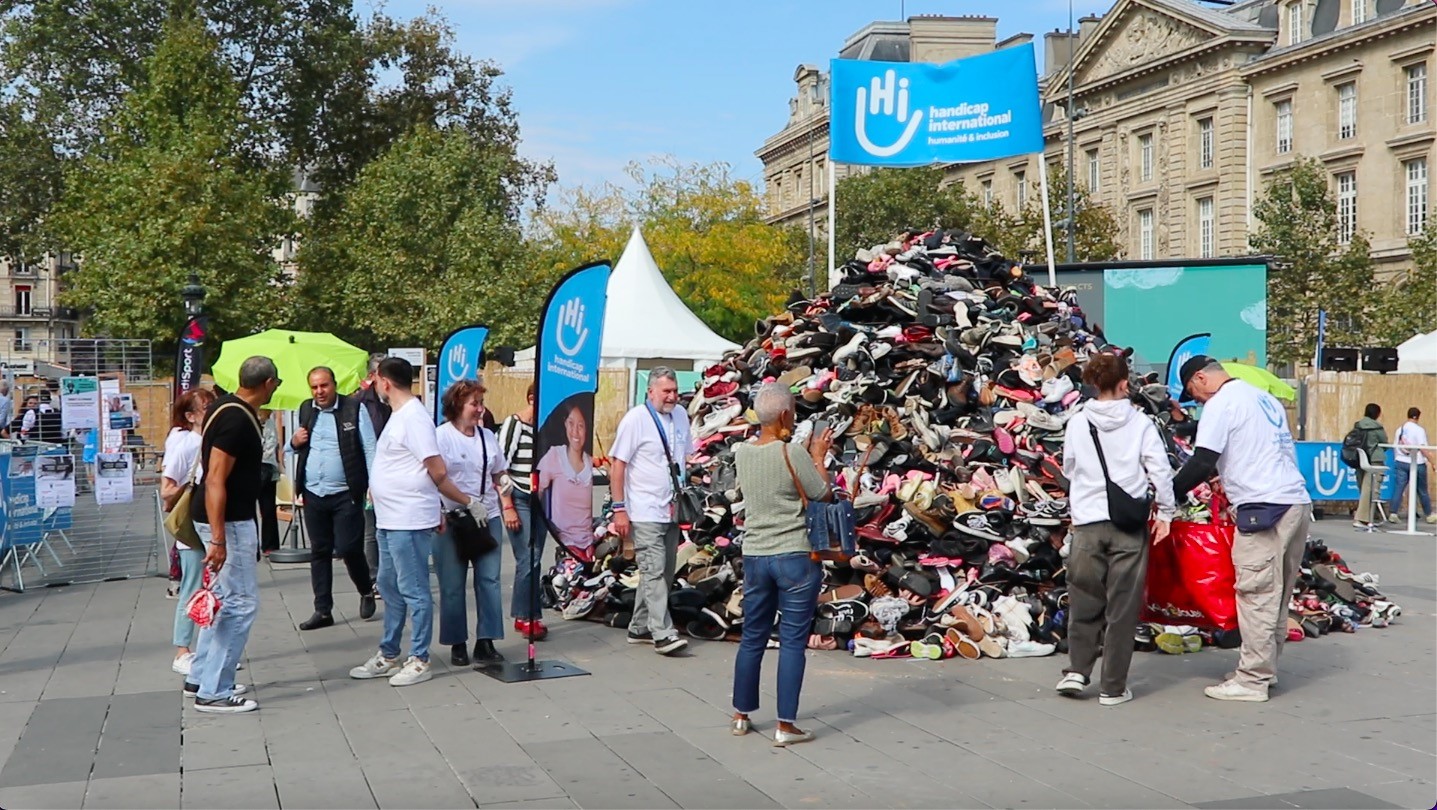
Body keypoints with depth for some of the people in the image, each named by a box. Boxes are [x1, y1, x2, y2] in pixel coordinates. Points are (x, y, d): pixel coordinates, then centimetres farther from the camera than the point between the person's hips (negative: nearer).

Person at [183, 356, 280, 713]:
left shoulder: (227, 407, 8)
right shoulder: (237, 419, -21)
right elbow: (215, 481, -26)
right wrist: (217, 539, -28)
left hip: (228, 519, 10)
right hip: (228, 522, -10)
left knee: (225, 598, 18)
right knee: (241, 603, -6)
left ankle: (200, 677, 27)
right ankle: (213, 692, -2)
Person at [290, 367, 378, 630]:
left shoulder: (354, 408, -5)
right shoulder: (305, 409, 11)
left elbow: (370, 448, -7)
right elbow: (297, 446, 24)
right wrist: (294, 442, 0)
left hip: (345, 494, -5)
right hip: (313, 493, 5)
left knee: (348, 548, -6)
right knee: (319, 552, 8)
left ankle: (366, 591, 22)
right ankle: (322, 610, 14)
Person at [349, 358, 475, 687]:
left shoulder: (413, 418, -18)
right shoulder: (400, 415, 14)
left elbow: (438, 471, -19)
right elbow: (435, 474, 18)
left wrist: (468, 502, -11)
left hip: (409, 522, -11)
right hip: (390, 521, 11)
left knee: (414, 591, -2)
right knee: (389, 587, 17)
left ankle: (419, 660, 6)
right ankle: (388, 656, 27)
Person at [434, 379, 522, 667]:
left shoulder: (487, 436, 13)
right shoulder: (441, 436, -5)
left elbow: (499, 476, 20)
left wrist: (507, 507, 11)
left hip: (487, 517, 5)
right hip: (452, 521, -5)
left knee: (489, 579, -1)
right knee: (453, 585, 3)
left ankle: (485, 643, 4)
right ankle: (457, 644, 14)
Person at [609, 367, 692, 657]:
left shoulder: (680, 416, 10)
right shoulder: (636, 419, -10)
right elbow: (618, 464, -10)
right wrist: (619, 508, -14)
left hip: (672, 511, 7)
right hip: (645, 512, -7)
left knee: (663, 573, 11)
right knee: (654, 572, -11)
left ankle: (639, 628, 21)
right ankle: (662, 633, -10)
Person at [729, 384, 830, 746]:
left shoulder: (742, 453, 3)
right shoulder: (793, 454, -15)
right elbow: (824, 495, -5)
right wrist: (818, 457, 6)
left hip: (755, 556, 6)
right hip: (796, 556, -6)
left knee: (752, 637, 16)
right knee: (793, 641, 2)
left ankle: (742, 715, 26)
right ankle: (785, 725, 4)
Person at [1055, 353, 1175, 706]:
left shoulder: (1077, 423, 2)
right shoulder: (1140, 423, -3)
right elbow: (1160, 470, -4)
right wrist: (1166, 513, 6)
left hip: (1087, 524, 1)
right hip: (1128, 525, -1)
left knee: (1084, 603, 15)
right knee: (1122, 607, 5)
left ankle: (1077, 670, 6)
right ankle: (1113, 687, 9)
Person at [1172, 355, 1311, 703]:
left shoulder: (1221, 404, -5)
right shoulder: (1264, 398, 21)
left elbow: (1202, 462, -13)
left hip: (1265, 508, -9)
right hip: (1298, 502, 9)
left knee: (1256, 596, -5)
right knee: (1277, 595, 14)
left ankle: (1252, 680, -2)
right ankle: (1264, 667, 21)